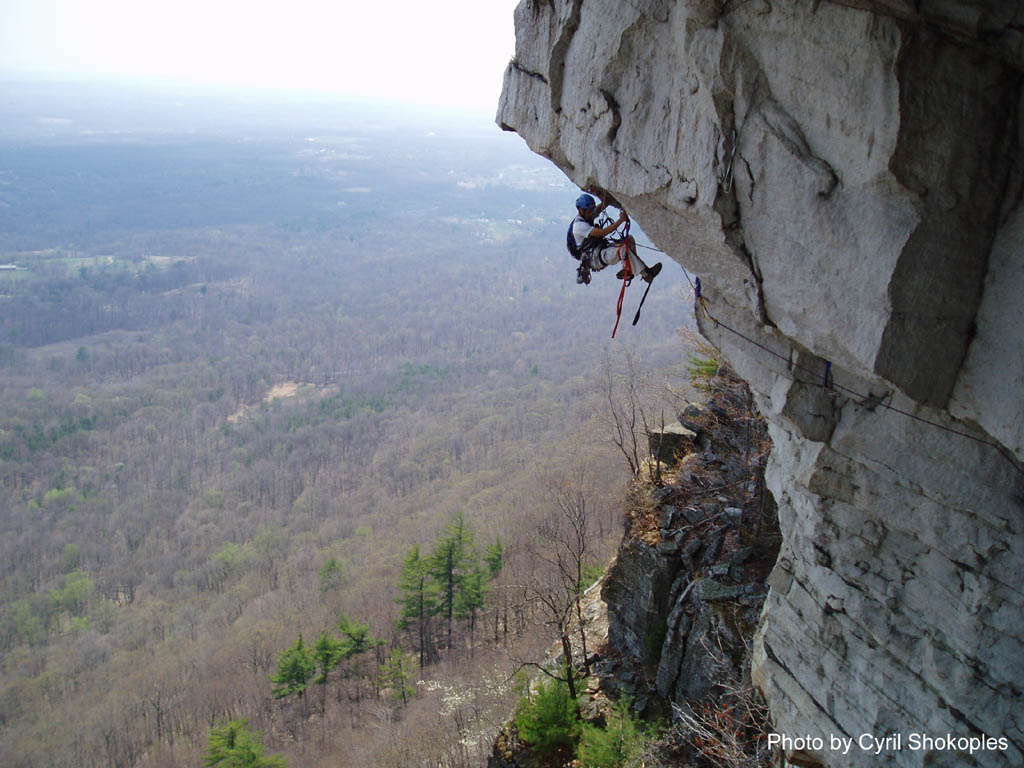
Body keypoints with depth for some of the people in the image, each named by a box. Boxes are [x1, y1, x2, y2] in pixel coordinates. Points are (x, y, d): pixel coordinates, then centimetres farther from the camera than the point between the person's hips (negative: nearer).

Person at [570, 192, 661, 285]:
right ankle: (646, 274, -26)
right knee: (624, 249, -30)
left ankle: (626, 271, -6)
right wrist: (621, 220, -26)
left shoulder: (587, 216, 10)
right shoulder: (579, 225, -19)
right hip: (593, 259, -10)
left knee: (629, 239, -1)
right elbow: (603, 232, -26)